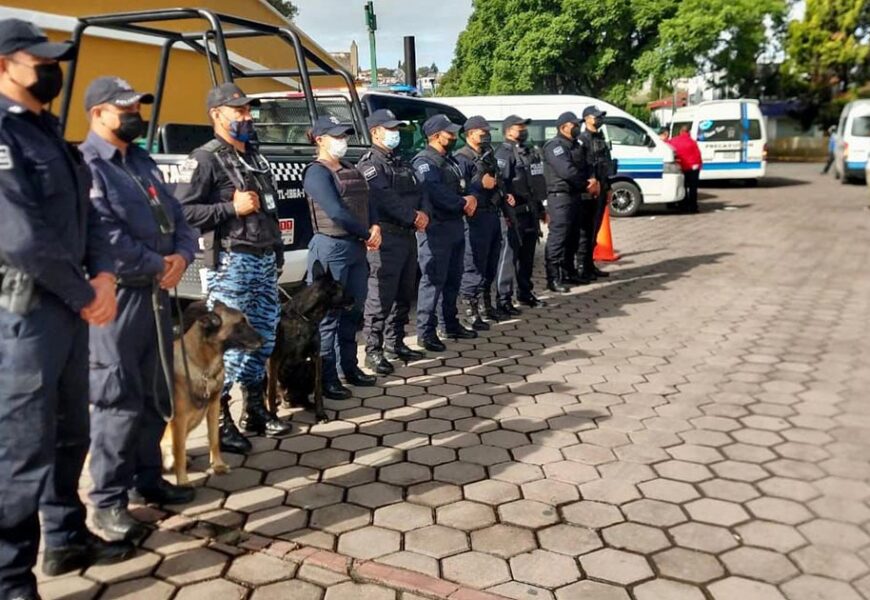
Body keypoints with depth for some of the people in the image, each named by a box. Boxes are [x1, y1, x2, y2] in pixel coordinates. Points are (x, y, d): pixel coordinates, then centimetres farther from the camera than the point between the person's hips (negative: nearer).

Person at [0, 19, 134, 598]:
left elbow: (85, 213, 15)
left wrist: (103, 274, -3)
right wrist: (85, 296, -12)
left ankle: (67, 539, 34)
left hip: (68, 307, 9)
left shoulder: (48, 131, 16)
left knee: (70, 434, 18)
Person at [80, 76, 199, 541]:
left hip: (156, 292, 9)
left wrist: (182, 256, -5)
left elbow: (176, 216, 15)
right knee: (119, 400, -5)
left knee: (157, 394, 15)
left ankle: (148, 478, 30)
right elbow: (103, 237, -22)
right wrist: (157, 264, -12)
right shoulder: (87, 165, -11)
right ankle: (107, 500, 8)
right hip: (117, 296, -9)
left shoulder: (143, 163, 17)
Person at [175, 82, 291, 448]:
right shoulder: (205, 159, -6)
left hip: (265, 260, 8)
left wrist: (277, 251, 19)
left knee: (263, 337, 13)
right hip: (231, 262, -8)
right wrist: (232, 207, -17)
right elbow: (182, 211, -15)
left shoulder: (255, 156, 19)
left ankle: (255, 410, 26)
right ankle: (220, 422, 3)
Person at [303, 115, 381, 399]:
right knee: (328, 315, -2)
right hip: (331, 248, -8)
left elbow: (367, 203, 15)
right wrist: (366, 235, -10)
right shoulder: (316, 172, -9)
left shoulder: (350, 170, 17)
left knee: (353, 311, 15)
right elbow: (336, 211, -18)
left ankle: (350, 367, 27)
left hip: (356, 248, 8)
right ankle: (327, 379, 5)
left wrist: (375, 227, -5)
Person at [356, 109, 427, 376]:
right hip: (386, 237, -9)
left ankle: (395, 343, 26)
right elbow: (386, 198, -18)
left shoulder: (401, 163, 21)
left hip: (408, 235, 9)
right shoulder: (369, 163, -6)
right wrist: (413, 216, -15)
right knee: (380, 297, -8)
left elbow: (418, 191, 15)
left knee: (404, 295, 15)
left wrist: (422, 215, -5)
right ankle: (373, 351, -1)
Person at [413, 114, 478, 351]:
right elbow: (436, 193, -24)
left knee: (453, 279, 16)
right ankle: (426, 332, -2)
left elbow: (463, 187, 17)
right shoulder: (424, 161, -11)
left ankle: (449, 324, 27)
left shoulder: (450, 160, 19)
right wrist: (463, 203, -14)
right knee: (433, 280, -8)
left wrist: (471, 198, -7)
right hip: (435, 229, -10)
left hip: (455, 227, 10)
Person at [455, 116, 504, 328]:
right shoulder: (462, 158, -11)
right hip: (476, 217, -9)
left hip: (493, 214, 9)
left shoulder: (488, 156, 18)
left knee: (490, 265, 17)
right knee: (474, 266, -6)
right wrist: (481, 184, -20)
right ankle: (471, 313, 1)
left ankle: (487, 307, 30)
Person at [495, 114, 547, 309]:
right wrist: (506, 200, -31)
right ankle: (504, 298, -4)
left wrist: (541, 207, 23)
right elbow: (499, 182, -22)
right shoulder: (504, 153, -9)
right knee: (509, 254, -8)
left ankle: (525, 293, 26)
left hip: (531, 211, 9)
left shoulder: (530, 151, 19)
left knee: (528, 255, 15)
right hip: (515, 212, -9)